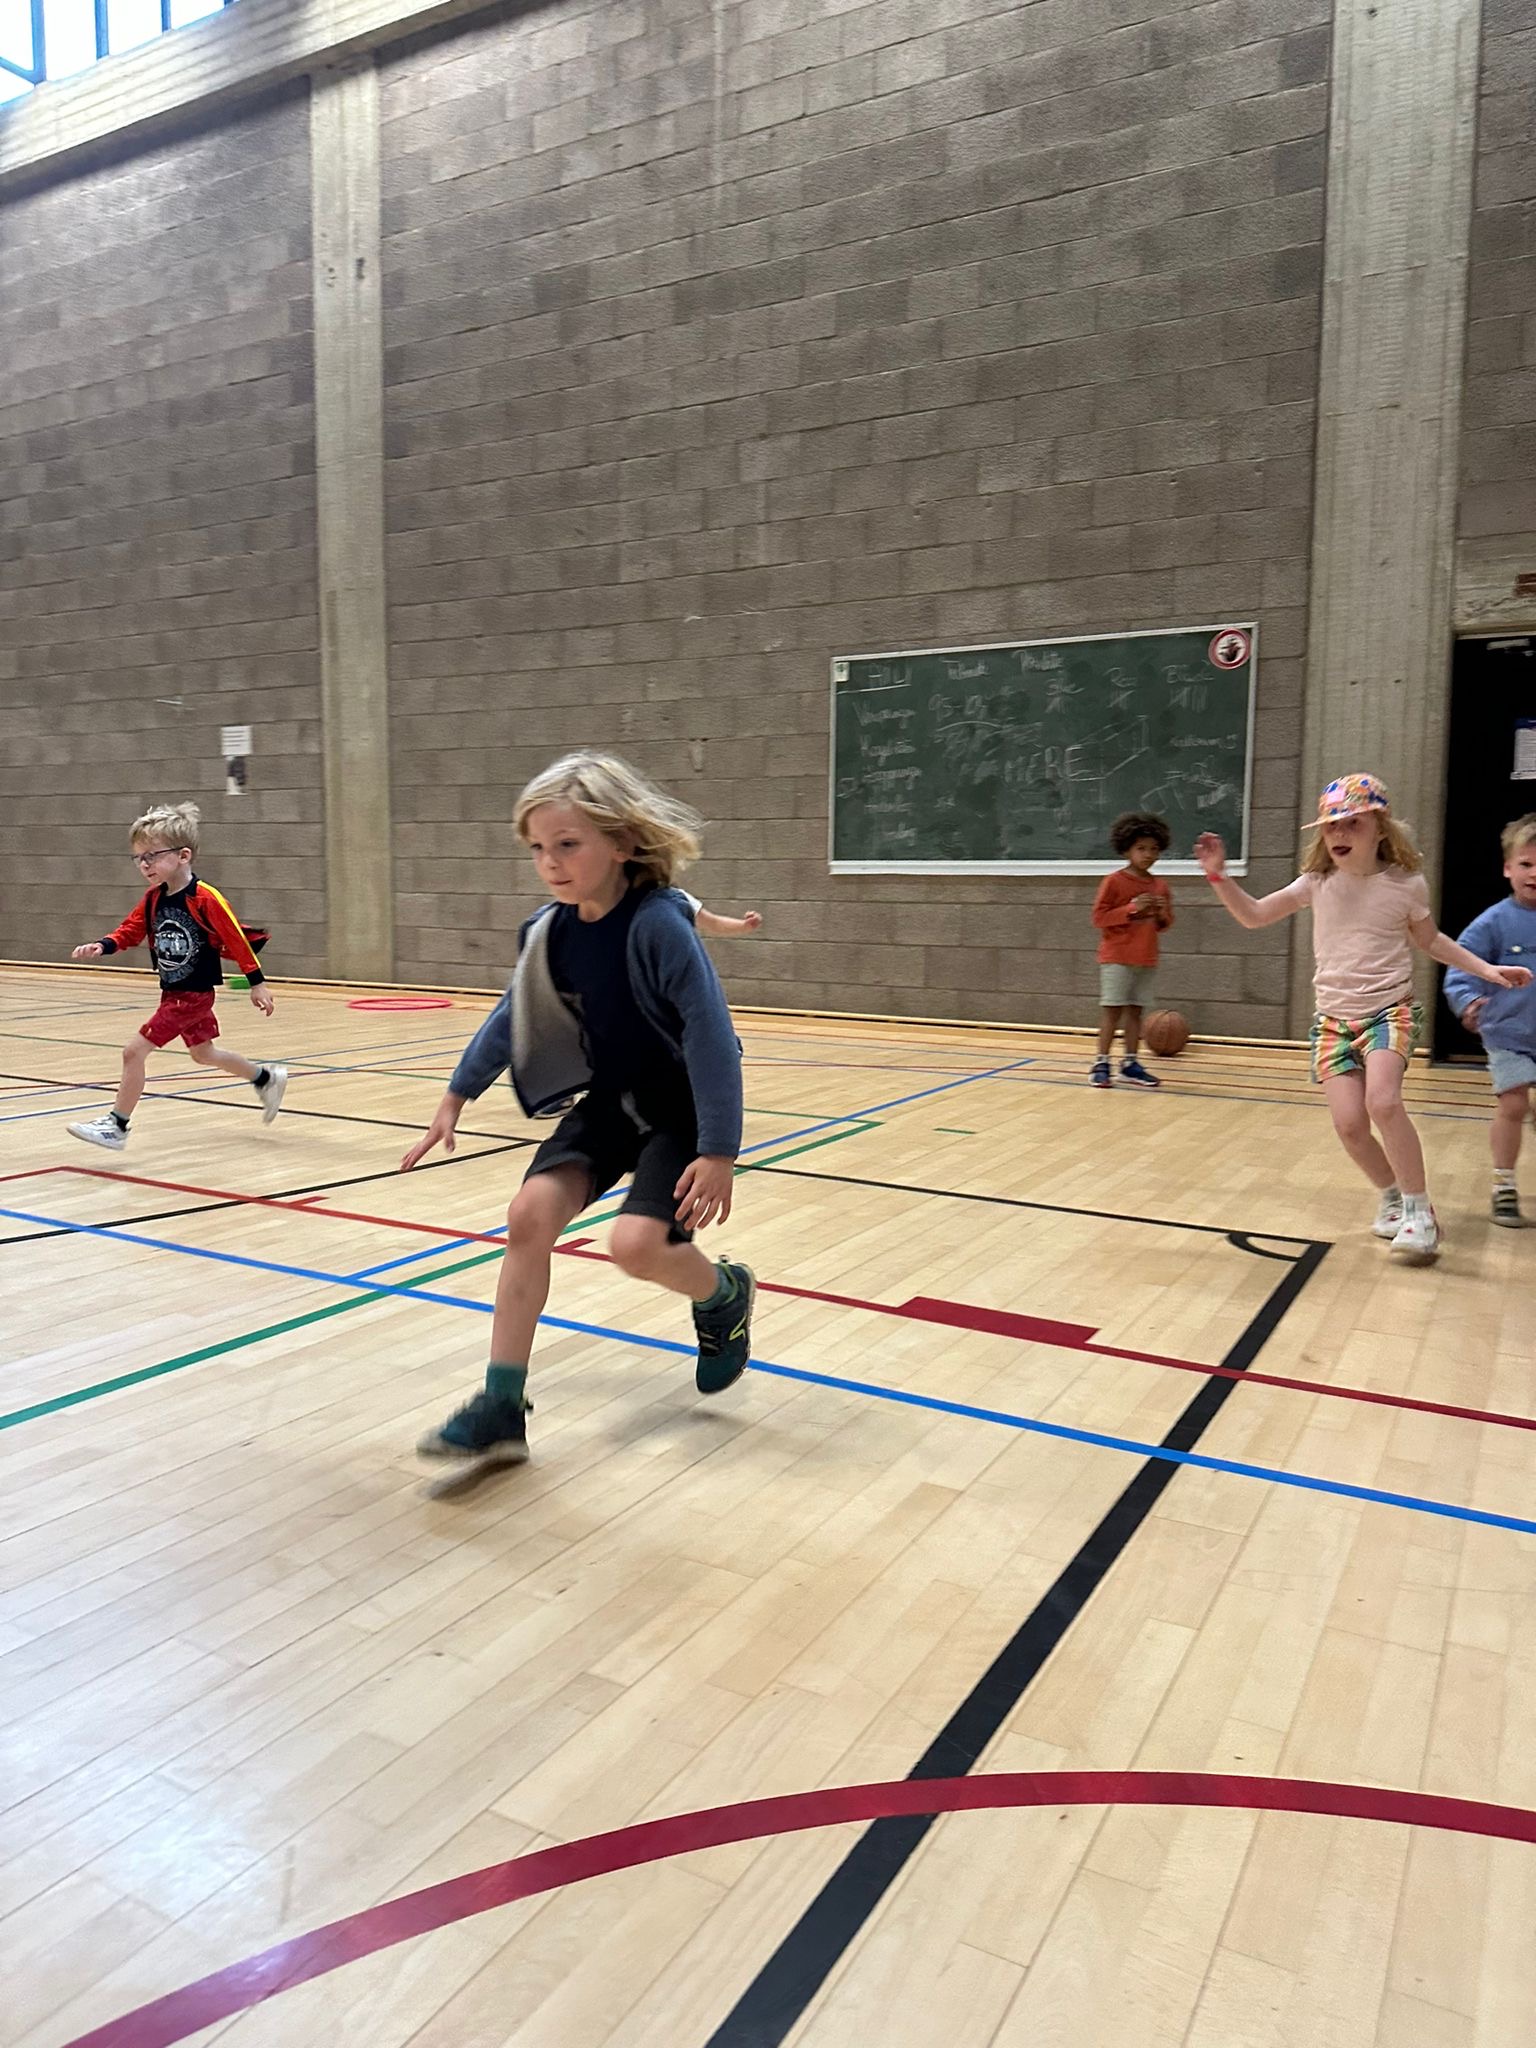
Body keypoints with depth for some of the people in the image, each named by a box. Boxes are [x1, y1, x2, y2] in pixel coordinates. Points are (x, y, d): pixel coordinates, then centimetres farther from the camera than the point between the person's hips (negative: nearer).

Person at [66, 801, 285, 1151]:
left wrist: (257, 983, -13)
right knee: (204, 1054, 23)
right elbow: (129, 931, 6)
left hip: (194, 994, -8)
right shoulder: (153, 899, 2)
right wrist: (101, 947, -14)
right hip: (172, 992, 8)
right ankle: (267, 1078, 41)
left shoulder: (204, 898, -20)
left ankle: (116, 1126, 1)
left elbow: (237, 939, -16)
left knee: (135, 1050, -11)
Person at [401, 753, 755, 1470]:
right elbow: (512, 1016, 12)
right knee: (530, 1211, -11)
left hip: (681, 1110, -6)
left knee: (637, 1242, -22)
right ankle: (502, 1408, -1)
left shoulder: (658, 924, -25)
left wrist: (718, 1152, -25)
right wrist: (457, 1097, 14)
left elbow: (712, 1035, -24)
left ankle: (725, 1293, 16)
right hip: (608, 1100, 6)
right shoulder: (550, 931, -5)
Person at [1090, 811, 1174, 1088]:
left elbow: (1165, 924, 18)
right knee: (1112, 1009, -4)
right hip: (1117, 957, -5)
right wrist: (1131, 909, -19)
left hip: (1146, 959, 5)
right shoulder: (1114, 881, -8)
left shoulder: (1160, 886, 10)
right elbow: (1099, 916, -11)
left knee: (1135, 1010, 8)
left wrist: (1162, 914, -5)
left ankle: (1130, 1064, 13)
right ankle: (1101, 1064, 1)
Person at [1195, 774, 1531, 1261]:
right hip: (1333, 1019, 3)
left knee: (1383, 1102, -27)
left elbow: (1430, 940, 14)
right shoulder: (1318, 882, 1)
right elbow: (1254, 916, 6)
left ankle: (1419, 1210, -11)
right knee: (1349, 1123, -11)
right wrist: (1219, 876, -8)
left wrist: (1488, 970, 8)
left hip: (1391, 1011, -2)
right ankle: (1393, 1194, 17)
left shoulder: (1405, 884, -3)